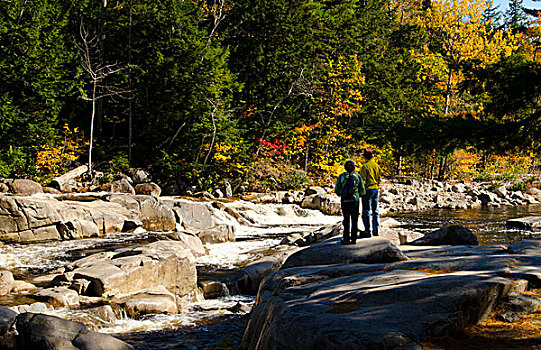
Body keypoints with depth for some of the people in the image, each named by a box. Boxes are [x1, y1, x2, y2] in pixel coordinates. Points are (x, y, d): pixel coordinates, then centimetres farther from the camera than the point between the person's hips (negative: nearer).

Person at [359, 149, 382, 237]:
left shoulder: (365, 166, -13)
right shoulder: (377, 166, 9)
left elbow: (363, 180, -15)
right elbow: (379, 179, 14)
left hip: (368, 190, -7)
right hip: (376, 189, 7)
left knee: (366, 211, -2)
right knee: (375, 210, 13)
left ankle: (368, 231, -2)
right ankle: (376, 230, 16)